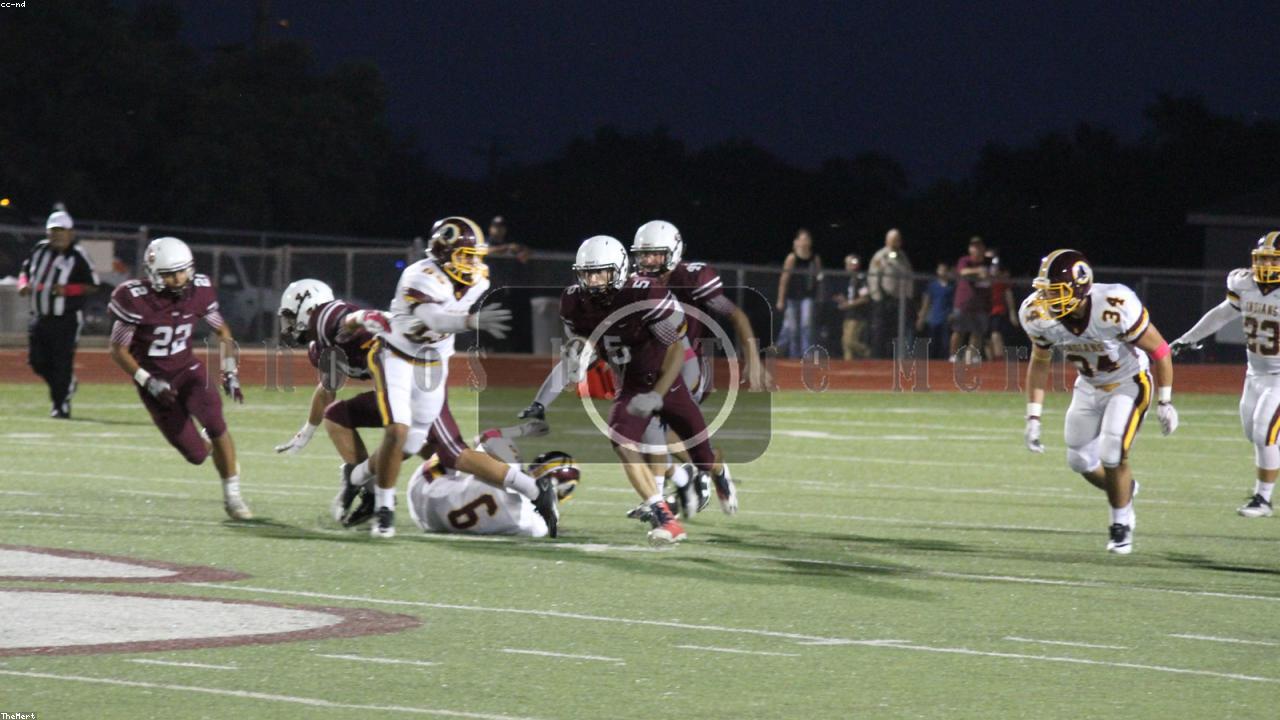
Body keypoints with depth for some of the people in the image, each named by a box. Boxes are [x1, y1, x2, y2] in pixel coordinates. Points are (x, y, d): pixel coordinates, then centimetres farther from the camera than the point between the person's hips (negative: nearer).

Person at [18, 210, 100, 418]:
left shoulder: (76, 256, -10)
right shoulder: (40, 250, 6)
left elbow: (93, 286, -7)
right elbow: (26, 270, 21)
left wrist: (67, 289, -20)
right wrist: (23, 284, -1)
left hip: (66, 320, -6)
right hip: (40, 317, 6)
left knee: (62, 363, -5)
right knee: (37, 361, 8)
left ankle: (61, 405, 5)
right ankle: (66, 385, 33)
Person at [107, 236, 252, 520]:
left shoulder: (199, 291, -9)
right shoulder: (137, 301, -21)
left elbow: (222, 332, 9)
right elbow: (118, 350, -12)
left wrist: (229, 372, -1)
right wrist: (149, 383, -21)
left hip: (188, 369, 2)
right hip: (155, 379, -2)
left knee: (214, 421, -26)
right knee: (196, 454, -6)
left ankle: (232, 496, -10)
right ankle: (209, 441, 35)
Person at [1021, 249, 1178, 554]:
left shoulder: (1115, 308, -37)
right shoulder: (1038, 315, -21)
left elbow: (1159, 349, -20)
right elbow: (1039, 363, -1)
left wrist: (1165, 402, -12)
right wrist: (1033, 418, -5)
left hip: (1129, 384, -5)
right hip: (1089, 386, 5)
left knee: (1113, 455, -18)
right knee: (1081, 460, 7)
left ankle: (1121, 525, 6)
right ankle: (1124, 490, 39)